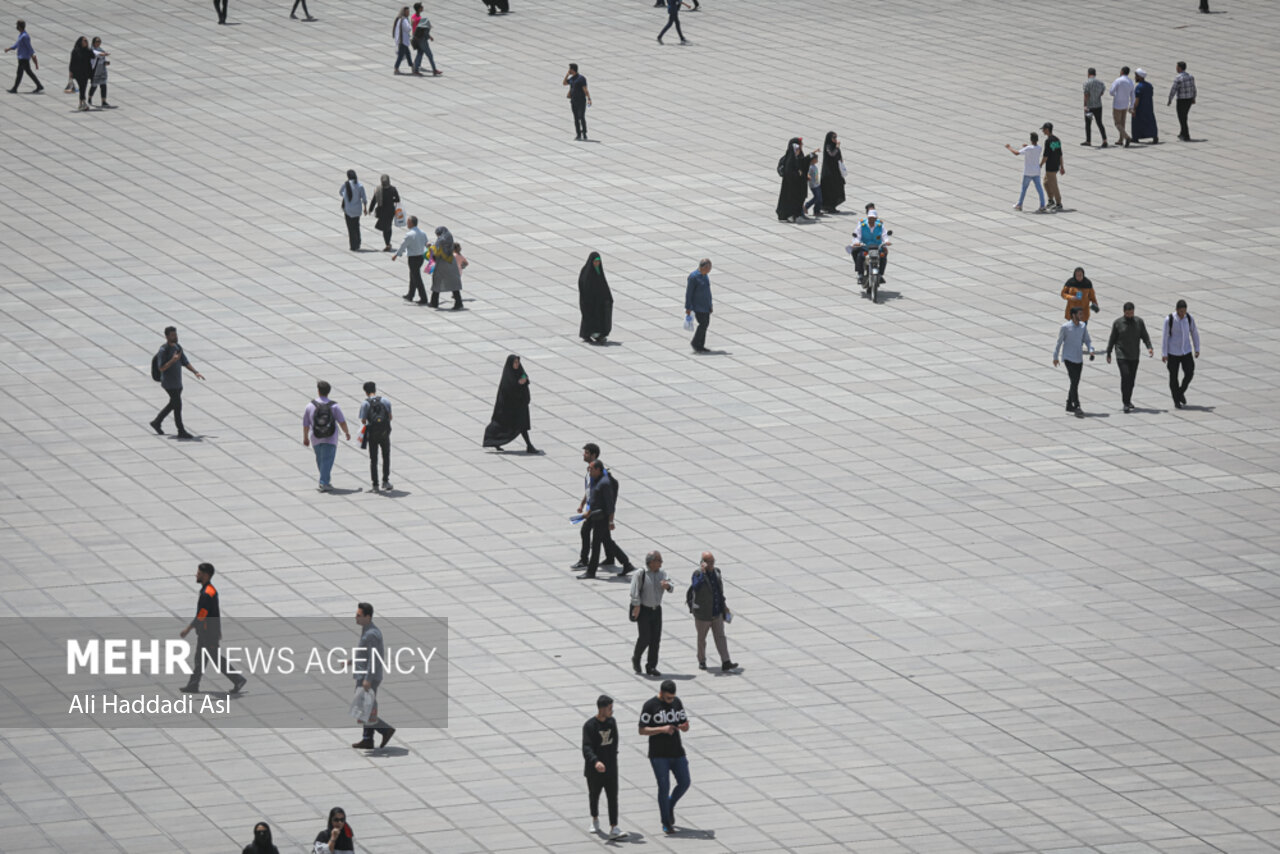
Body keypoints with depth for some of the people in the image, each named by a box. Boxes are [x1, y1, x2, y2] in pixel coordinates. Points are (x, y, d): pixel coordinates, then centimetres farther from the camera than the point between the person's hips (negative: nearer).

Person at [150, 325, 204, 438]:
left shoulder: (177, 348, 7)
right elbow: (161, 368, -22)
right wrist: (172, 360, -35)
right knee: (178, 406, -7)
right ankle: (181, 432, -1)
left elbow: (185, 363, 11)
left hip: (178, 382, 8)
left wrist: (196, 372, -2)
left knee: (173, 404, 18)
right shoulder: (163, 351, -17)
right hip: (169, 384, -8)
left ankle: (157, 422, 34)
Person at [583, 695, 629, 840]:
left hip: (610, 768, 3)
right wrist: (595, 762, -43)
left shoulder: (611, 722, 1)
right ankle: (595, 820, 41)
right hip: (594, 769, -3)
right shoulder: (589, 726, -17)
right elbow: (586, 748, -27)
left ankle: (613, 829, -11)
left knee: (613, 797, -6)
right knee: (594, 795, 15)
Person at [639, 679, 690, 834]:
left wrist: (684, 726, -13)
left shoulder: (677, 702, 7)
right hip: (659, 756, -5)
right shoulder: (650, 706, -8)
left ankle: (670, 806, 33)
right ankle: (666, 823, 5)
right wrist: (662, 729, -22)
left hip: (677, 752, 5)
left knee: (684, 783, 4)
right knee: (663, 787, -5)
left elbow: (685, 726, 12)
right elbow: (642, 730, -10)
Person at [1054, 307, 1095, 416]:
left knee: (1075, 383, 10)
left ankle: (1069, 405, 23)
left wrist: (1091, 350, -11)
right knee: (1074, 382, -13)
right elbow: (1059, 342, -2)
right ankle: (1077, 407, -15)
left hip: (1079, 359, 6)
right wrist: (1055, 357, 3)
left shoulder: (1083, 327, 6)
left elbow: (1087, 340, 9)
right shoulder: (1065, 327, -9)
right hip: (1069, 358, -6)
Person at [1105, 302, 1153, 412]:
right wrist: (1108, 354, 3)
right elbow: (1112, 339, 2)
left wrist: (1149, 347, -15)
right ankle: (1126, 403, -15)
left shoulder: (1139, 322, 1)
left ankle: (1128, 400, 27)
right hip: (1122, 356, -3)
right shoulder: (1118, 323, -5)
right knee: (1125, 377, -16)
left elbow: (1145, 336, 3)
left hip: (1134, 356, 3)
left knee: (1131, 379, 10)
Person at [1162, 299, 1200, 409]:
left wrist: (1197, 349, 9)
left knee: (1189, 373, -6)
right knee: (1173, 376, 3)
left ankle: (1181, 392, 21)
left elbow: (1194, 333, 7)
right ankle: (1176, 400, 18)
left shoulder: (1189, 318, -6)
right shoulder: (1169, 320, -15)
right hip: (1173, 352, -3)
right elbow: (1165, 337, -11)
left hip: (1186, 351, 3)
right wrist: (1164, 354, -10)